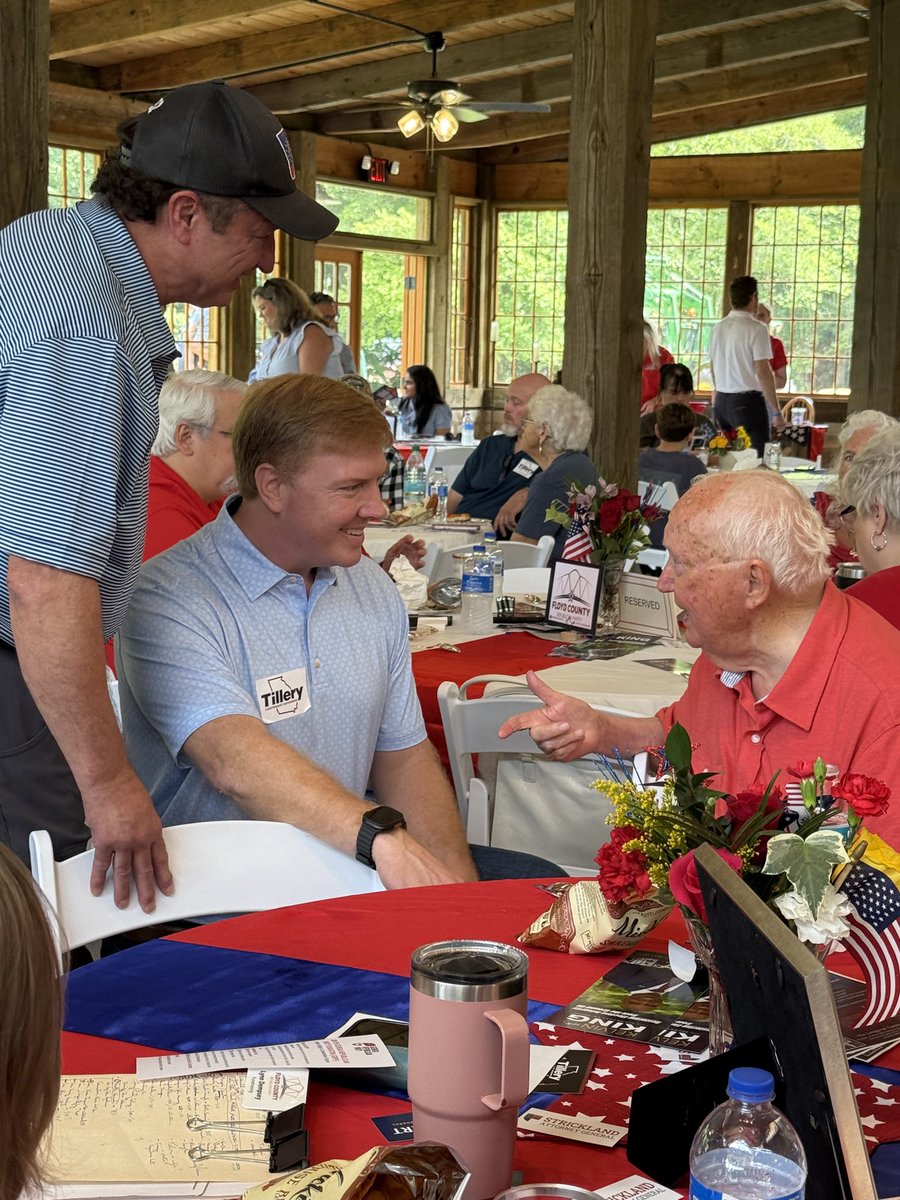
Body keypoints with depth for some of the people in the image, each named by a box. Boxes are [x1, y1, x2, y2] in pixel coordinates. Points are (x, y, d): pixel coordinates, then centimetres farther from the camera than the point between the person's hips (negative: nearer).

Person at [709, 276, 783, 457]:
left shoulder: (718, 328, 9)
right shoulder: (756, 329, -11)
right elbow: (763, 372, -14)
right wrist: (776, 412, -11)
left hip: (721, 401, 7)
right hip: (748, 400, -7)